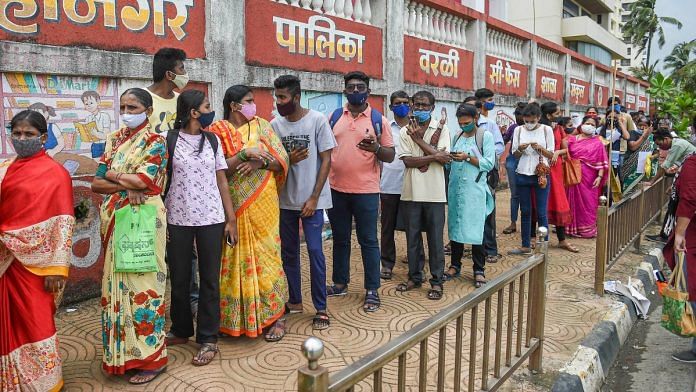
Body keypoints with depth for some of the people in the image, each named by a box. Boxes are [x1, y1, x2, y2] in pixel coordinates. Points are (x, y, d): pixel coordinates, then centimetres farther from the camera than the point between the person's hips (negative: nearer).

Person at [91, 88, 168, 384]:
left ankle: (151, 356, 7)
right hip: (115, 220, 6)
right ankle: (121, 351, 21)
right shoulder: (113, 140, 14)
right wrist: (126, 187, -10)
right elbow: (96, 184, 6)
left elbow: (144, 180, -17)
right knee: (117, 282, 9)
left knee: (142, 282, -3)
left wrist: (112, 174, -3)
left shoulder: (154, 142, -3)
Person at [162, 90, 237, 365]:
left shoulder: (212, 140, 7)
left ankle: (208, 339, 14)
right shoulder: (169, 140, -2)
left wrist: (231, 218, 3)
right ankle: (181, 330, 30)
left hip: (211, 219, 2)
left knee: (210, 279, 4)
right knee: (179, 278, 11)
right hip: (177, 219, -1)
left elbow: (221, 180, 7)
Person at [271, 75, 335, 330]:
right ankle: (295, 300, 27)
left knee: (314, 251, -5)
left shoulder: (317, 120, -7)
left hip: (311, 199, -4)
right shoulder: (275, 125, 3)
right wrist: (289, 161, -15)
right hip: (285, 199, 4)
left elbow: (326, 160, -7)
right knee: (288, 251, 11)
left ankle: (321, 309, 6)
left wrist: (314, 198, -12)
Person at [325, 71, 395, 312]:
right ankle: (340, 283, 29)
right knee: (340, 239, 15)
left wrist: (376, 149, -21)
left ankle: (372, 290, 14)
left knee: (368, 241, 4)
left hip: (366, 191, -3)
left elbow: (390, 156, 0)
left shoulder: (379, 120, 0)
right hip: (336, 189, 3)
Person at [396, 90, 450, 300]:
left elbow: (443, 159, -13)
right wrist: (434, 156, -14)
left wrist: (418, 139, -10)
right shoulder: (405, 131, 4)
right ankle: (414, 277, 25)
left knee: (435, 238, 4)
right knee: (412, 237, 11)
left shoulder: (441, 129, 1)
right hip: (411, 192, 2)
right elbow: (407, 161, -7)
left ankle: (437, 281, 14)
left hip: (434, 193, -2)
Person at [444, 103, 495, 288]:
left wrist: (467, 158, -16)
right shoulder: (456, 135, 12)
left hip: (474, 189, -5)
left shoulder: (485, 136, -1)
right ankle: (455, 265, 21)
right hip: (456, 187, 5)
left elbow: (489, 163, -8)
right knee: (455, 226, 9)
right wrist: (450, 157, -8)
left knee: (475, 229, -3)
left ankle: (479, 270, 7)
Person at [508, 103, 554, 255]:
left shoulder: (546, 130, -1)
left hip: (541, 175, -2)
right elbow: (515, 155, 7)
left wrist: (540, 148, -18)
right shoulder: (519, 130, 4)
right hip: (523, 175, 3)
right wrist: (520, 149, -15)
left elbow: (551, 154, 1)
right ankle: (526, 245, 18)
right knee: (525, 212, 9)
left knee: (541, 213, -2)